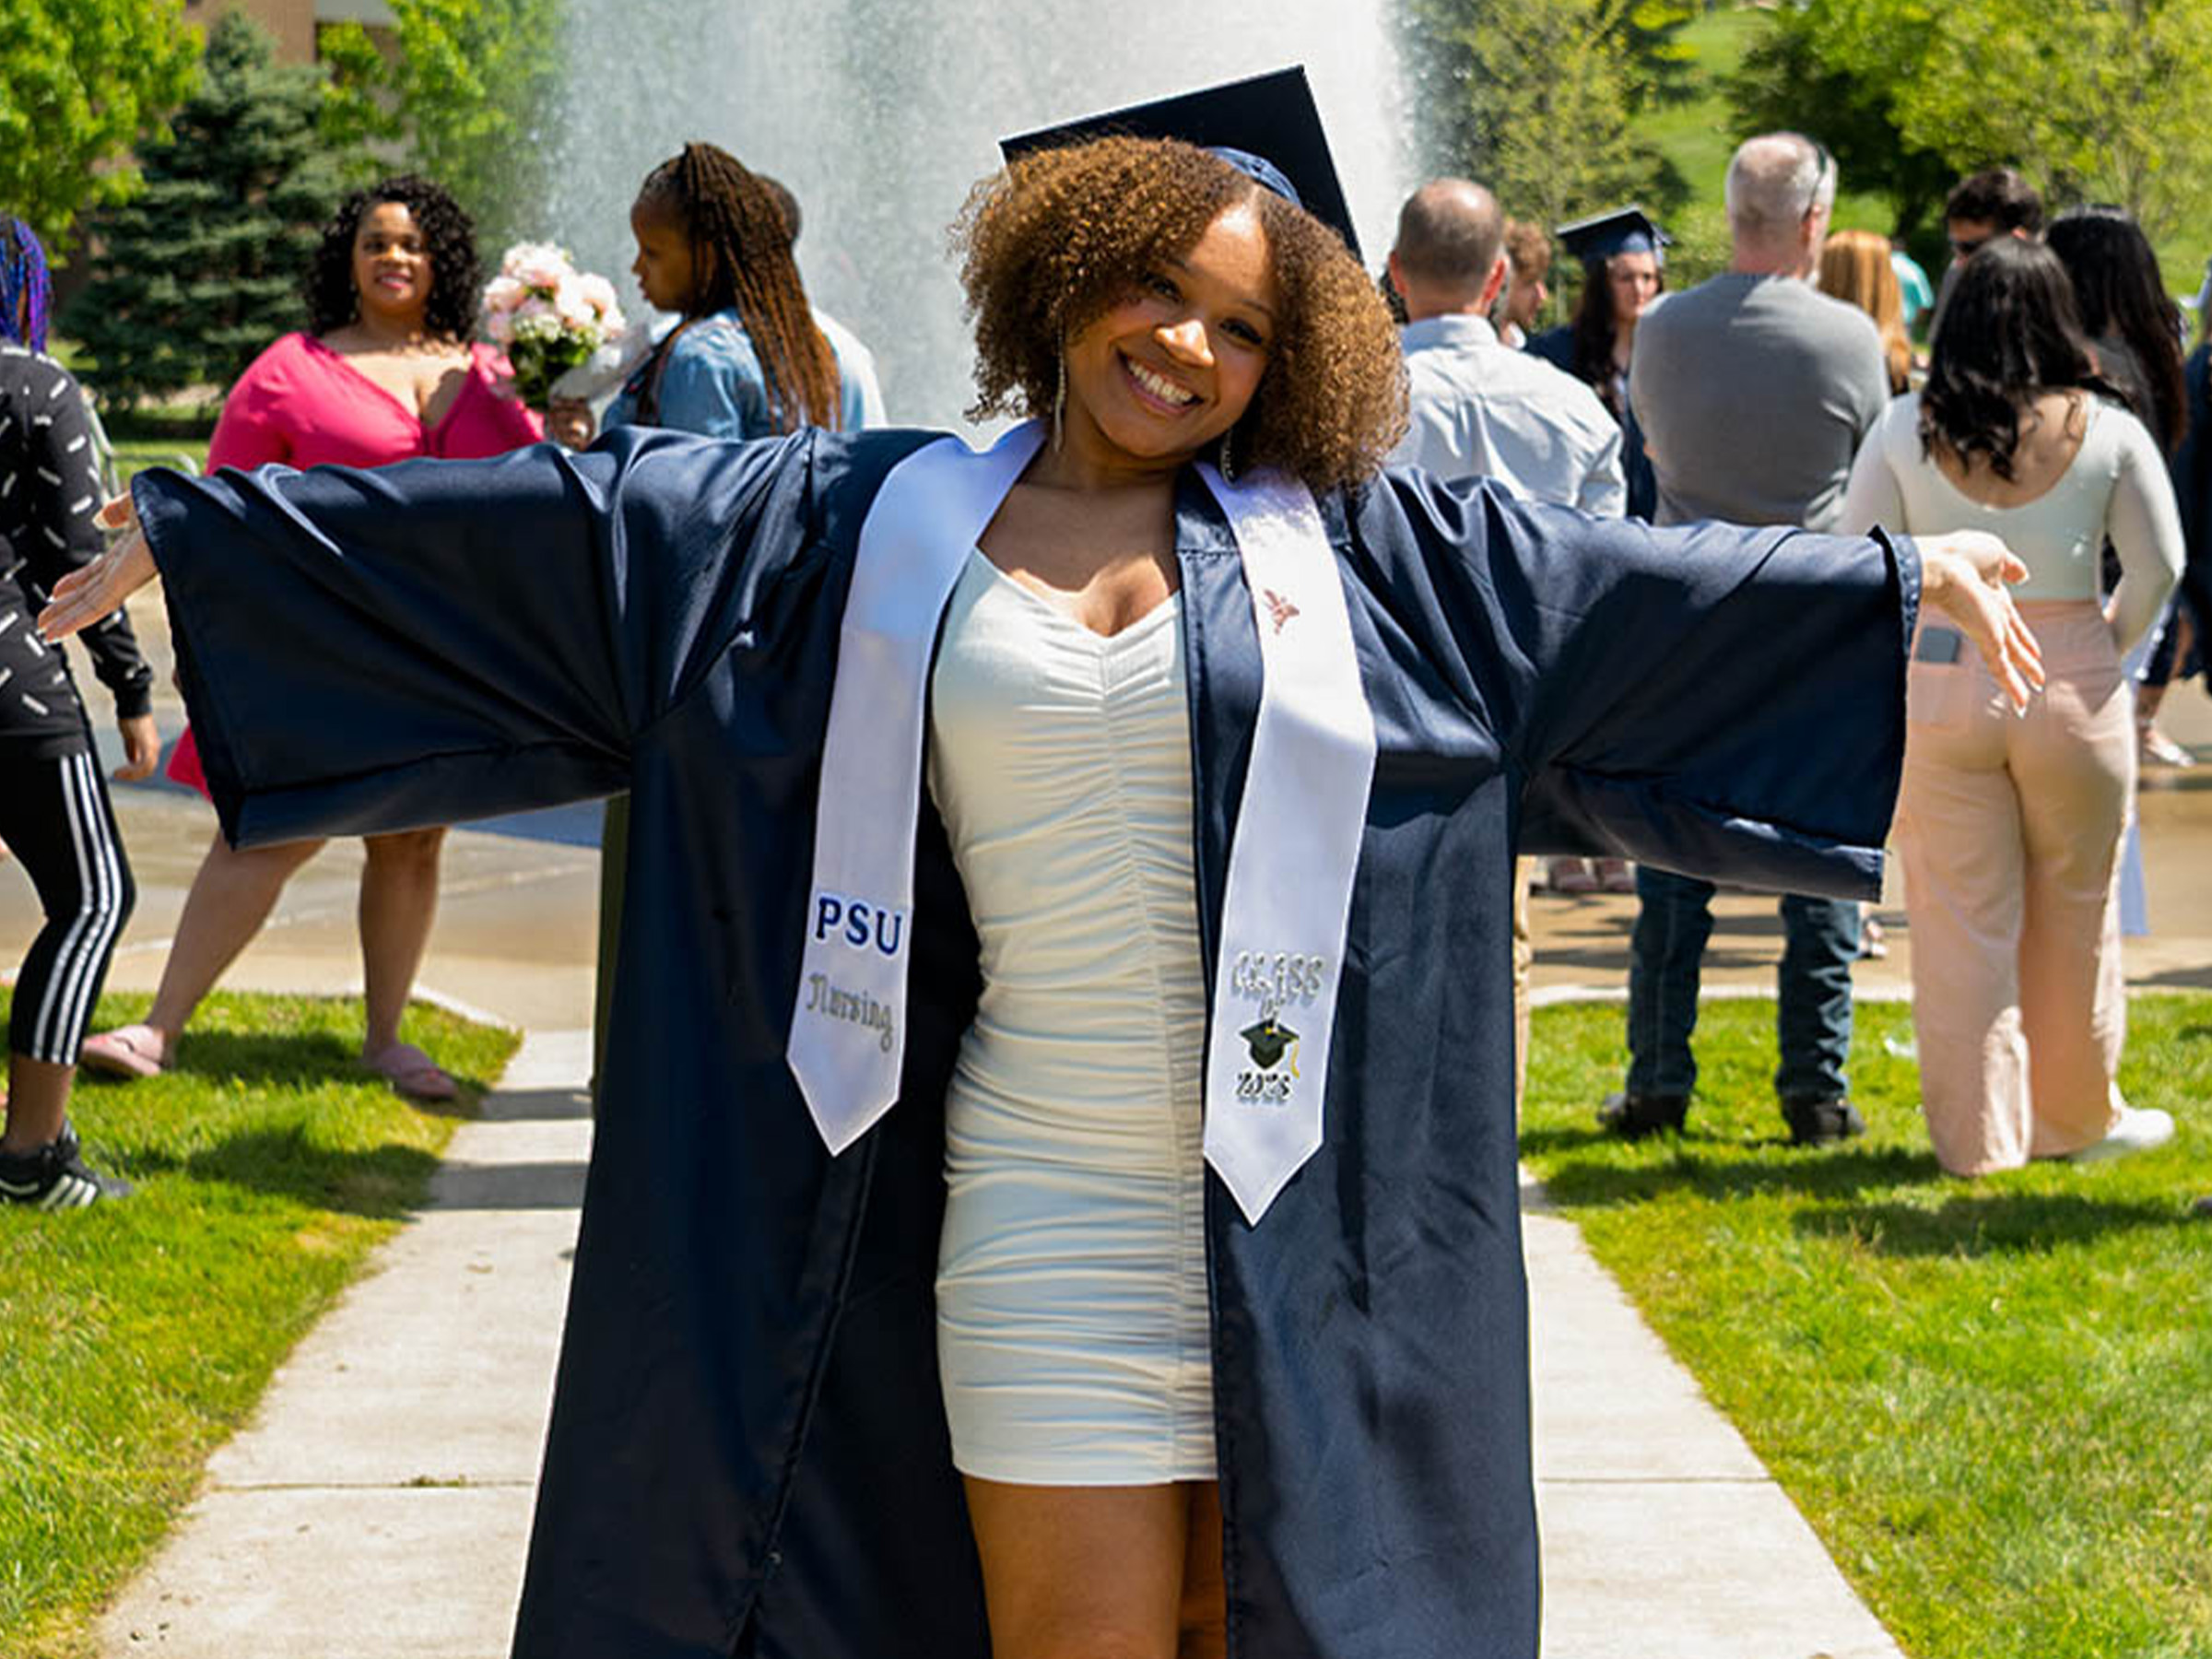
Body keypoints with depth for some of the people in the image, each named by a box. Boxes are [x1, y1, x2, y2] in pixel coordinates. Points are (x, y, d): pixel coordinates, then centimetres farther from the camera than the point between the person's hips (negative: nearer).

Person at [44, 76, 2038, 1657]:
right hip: (1052, 1206, -1)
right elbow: (563, 521, 8)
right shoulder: (864, 522, 7)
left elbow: (1626, 580, 14)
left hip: (1296, 1209, 1)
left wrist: (1904, 575, 13)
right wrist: (194, 531, 9)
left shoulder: (1363, 550, 8)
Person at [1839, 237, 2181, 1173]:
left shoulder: (1906, 430, -2)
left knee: (1960, 918, 8)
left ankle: (1976, 1133, 13)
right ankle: (2077, 1118, 27)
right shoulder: (2107, 430, -3)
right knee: (2073, 910, 14)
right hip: (2071, 690, 0)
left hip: (1939, 689, 0)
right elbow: (2158, 566, -2)